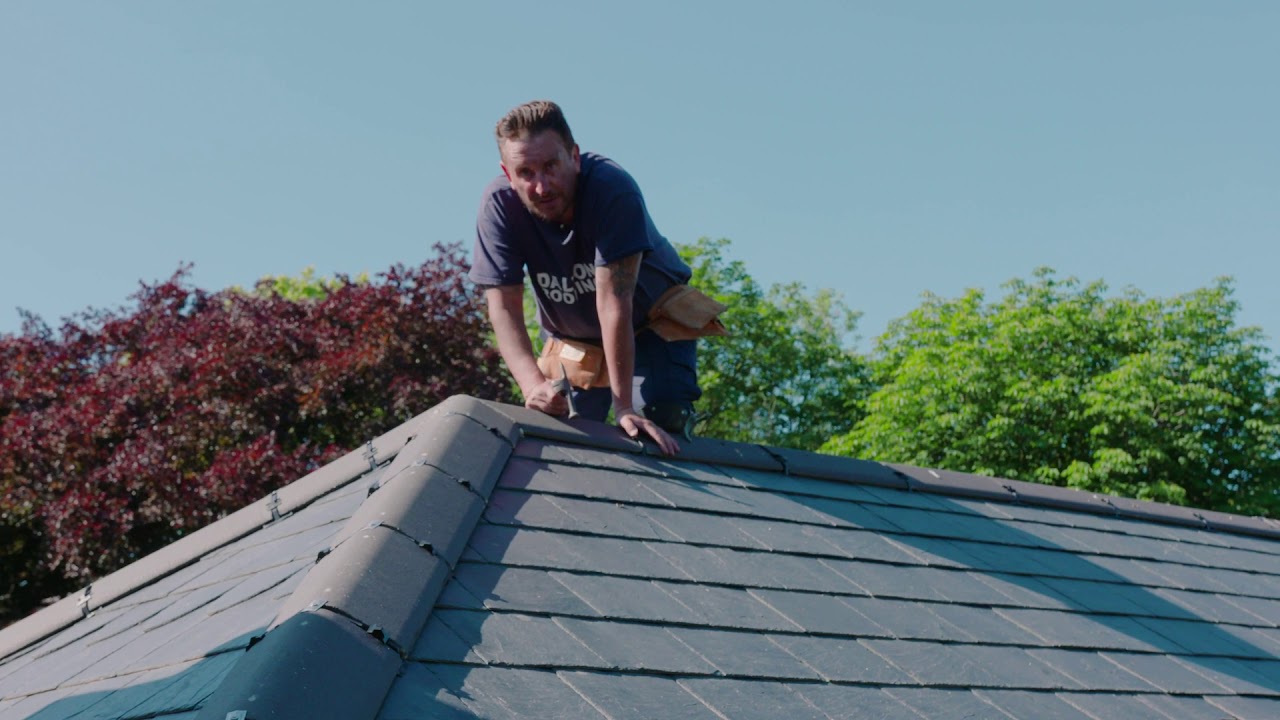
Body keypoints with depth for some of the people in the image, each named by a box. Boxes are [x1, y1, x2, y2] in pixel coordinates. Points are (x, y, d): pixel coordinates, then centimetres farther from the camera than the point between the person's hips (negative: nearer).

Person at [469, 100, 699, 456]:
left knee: (660, 429, -18)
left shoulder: (613, 188, -35)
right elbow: (504, 307, -27)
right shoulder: (498, 205, -25)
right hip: (570, 337, 3)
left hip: (650, 323, -2)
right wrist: (533, 384, -44)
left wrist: (624, 407, -38)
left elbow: (614, 303, -38)